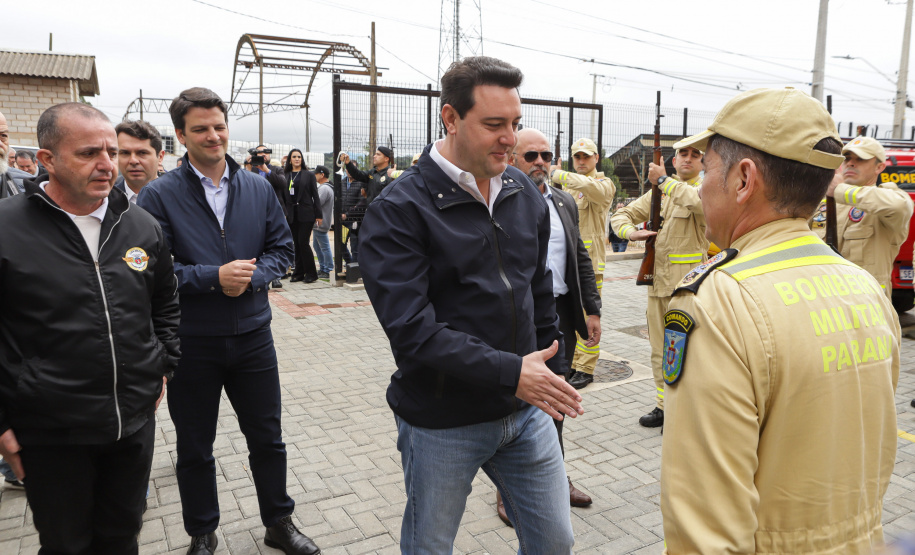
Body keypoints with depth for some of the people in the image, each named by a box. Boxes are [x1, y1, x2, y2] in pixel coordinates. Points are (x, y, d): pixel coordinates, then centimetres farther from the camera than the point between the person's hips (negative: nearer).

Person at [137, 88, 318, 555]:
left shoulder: (259, 188, 2)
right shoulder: (159, 195, -8)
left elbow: (282, 248, 3)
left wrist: (250, 277, -15)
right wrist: (214, 276, -21)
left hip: (252, 336, 2)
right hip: (191, 342, -2)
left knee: (267, 438, 15)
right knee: (194, 448, 16)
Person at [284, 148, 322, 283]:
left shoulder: (309, 175, 2)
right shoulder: (286, 176, 10)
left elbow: (315, 195, 1)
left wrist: (319, 215, -4)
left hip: (306, 213, -4)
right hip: (293, 215, 4)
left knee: (303, 242, -9)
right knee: (297, 244, 7)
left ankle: (311, 273, 0)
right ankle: (299, 273, 14)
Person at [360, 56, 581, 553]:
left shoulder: (525, 194, 4)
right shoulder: (399, 210, -15)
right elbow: (411, 330, -24)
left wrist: (551, 377, 14)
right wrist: (510, 372, -26)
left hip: (526, 410, 5)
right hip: (441, 423, -5)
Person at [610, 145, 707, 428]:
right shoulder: (658, 193, 16)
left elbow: (700, 202, -27)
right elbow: (621, 216, 18)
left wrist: (664, 180, -19)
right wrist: (631, 232, -4)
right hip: (658, 281, 6)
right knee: (660, 350, 12)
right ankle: (664, 405, 25)